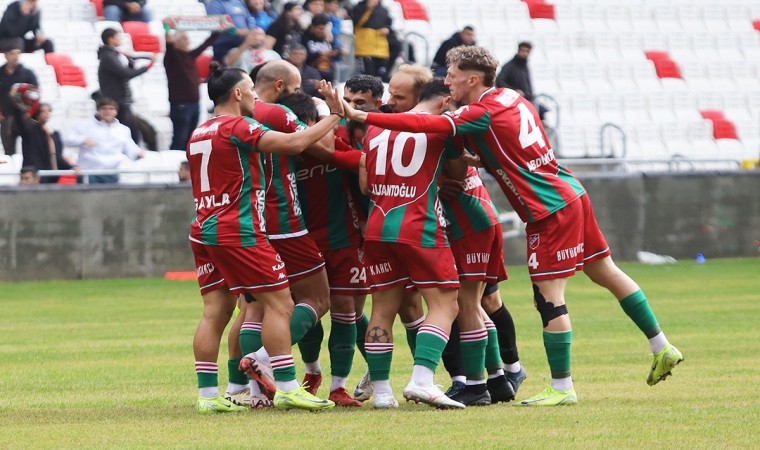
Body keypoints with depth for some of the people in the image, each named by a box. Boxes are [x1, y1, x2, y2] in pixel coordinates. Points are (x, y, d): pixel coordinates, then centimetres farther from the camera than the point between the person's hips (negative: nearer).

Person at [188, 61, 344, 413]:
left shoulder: (198, 134, 15)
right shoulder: (237, 128, -11)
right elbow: (294, 144, -17)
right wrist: (334, 116, -8)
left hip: (204, 231, 9)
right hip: (238, 232, -9)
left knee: (215, 312, 5)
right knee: (279, 304, -3)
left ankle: (208, 394, 0)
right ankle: (286, 388, -6)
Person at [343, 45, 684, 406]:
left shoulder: (482, 113, -15)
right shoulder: (511, 98, 10)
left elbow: (427, 125, -25)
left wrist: (362, 116, -25)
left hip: (550, 211, -9)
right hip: (571, 193, 9)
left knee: (549, 298, -5)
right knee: (606, 272, 17)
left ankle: (562, 387, -1)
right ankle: (662, 347, 24)